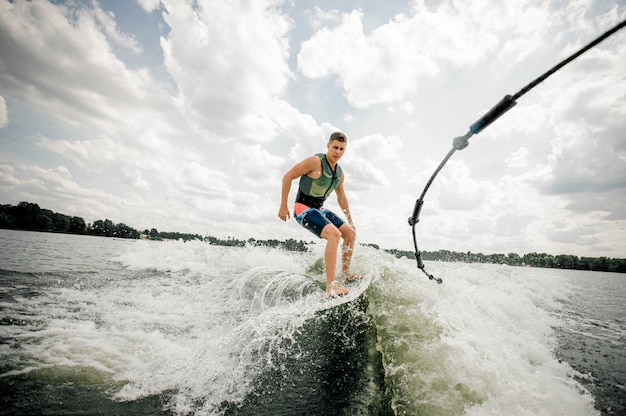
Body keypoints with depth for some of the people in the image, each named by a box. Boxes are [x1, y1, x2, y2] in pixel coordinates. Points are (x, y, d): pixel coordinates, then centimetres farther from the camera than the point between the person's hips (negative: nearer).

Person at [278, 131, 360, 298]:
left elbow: (341, 198, 23)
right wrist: (283, 206, -14)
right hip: (303, 208, -8)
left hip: (320, 209, 9)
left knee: (351, 233, 7)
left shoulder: (340, 173, 9)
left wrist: (350, 220, 25)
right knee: (334, 234, -29)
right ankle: (331, 287, -29)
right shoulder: (315, 161, -14)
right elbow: (287, 177, -12)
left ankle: (346, 273, 21)